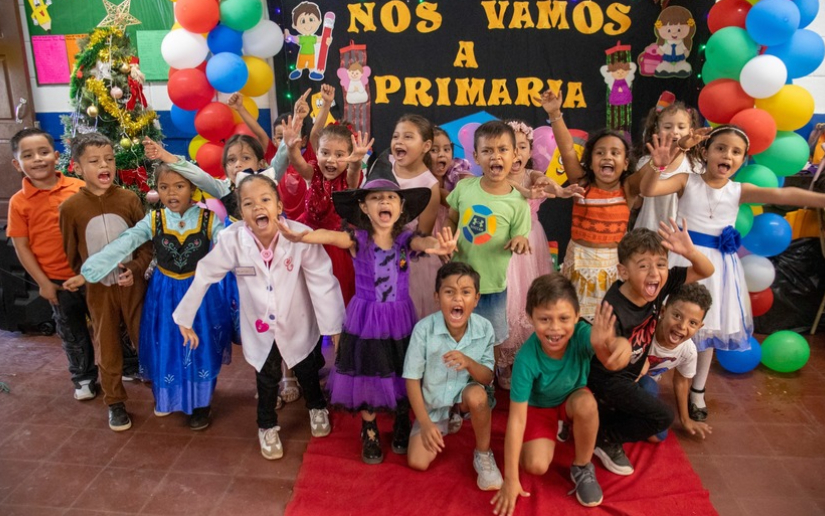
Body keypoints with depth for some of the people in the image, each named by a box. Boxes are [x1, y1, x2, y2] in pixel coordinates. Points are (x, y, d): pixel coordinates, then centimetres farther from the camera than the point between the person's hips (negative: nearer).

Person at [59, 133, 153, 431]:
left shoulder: (129, 199, -8)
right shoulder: (70, 207, -8)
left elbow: (147, 242, -3)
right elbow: (71, 254, 2)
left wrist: (135, 269, -14)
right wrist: (87, 276, 0)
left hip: (134, 284, 0)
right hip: (98, 289, 0)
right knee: (107, 347, 12)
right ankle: (115, 402, 28)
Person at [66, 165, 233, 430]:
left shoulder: (209, 219, -11)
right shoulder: (153, 221, -7)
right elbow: (121, 246, -12)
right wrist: (87, 272, -16)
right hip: (165, 293, 2)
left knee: (200, 346, 7)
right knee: (165, 346, 12)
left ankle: (201, 403, 27)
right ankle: (167, 397, 37)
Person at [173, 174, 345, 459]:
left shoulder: (300, 235, -30)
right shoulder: (231, 239, -25)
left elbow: (322, 281, -22)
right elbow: (204, 276, -11)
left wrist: (334, 327, -16)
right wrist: (185, 318, -1)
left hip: (298, 324, 0)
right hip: (260, 328, 0)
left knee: (306, 369, 23)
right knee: (267, 377, 18)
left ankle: (317, 407, 55)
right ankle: (267, 427, 45)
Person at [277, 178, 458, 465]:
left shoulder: (405, 239, -9)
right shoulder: (358, 239, -12)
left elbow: (424, 242, -31)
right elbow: (331, 236, -32)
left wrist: (438, 244, -57)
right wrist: (302, 236, -55)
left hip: (400, 320, 1)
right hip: (365, 320, -1)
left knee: (403, 376, 13)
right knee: (366, 375, 10)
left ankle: (401, 425, 40)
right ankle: (369, 433, 34)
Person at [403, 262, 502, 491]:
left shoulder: (484, 328, -19)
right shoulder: (424, 328, -24)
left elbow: (487, 378, -12)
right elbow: (412, 378, -15)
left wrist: (469, 363, -34)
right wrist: (425, 423, -19)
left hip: (467, 394, -1)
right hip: (433, 401, 1)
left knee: (477, 394, -37)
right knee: (418, 462, -10)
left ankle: (483, 455, -8)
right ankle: (448, 423, 24)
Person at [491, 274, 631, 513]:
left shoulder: (581, 333, -33)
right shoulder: (527, 358, -34)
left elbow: (612, 361, -55)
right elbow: (517, 418, -29)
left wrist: (605, 344, -82)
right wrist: (511, 479, -27)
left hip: (573, 398, 1)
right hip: (539, 406, -1)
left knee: (586, 403, -34)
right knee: (536, 465, -20)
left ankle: (582, 468, -6)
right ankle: (556, 432, 15)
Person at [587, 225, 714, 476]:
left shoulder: (660, 285, -20)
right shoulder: (614, 309, -39)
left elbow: (706, 271, -14)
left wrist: (690, 251, -35)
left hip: (631, 374, 8)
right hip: (607, 378, -8)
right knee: (663, 416, -16)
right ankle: (604, 439, 1)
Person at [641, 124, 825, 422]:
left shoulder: (739, 191, 1)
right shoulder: (687, 182, -6)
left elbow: (780, 195, -14)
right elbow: (648, 190, -19)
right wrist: (659, 166, -39)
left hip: (719, 263, 3)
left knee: (709, 328, 13)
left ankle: (697, 392, 30)